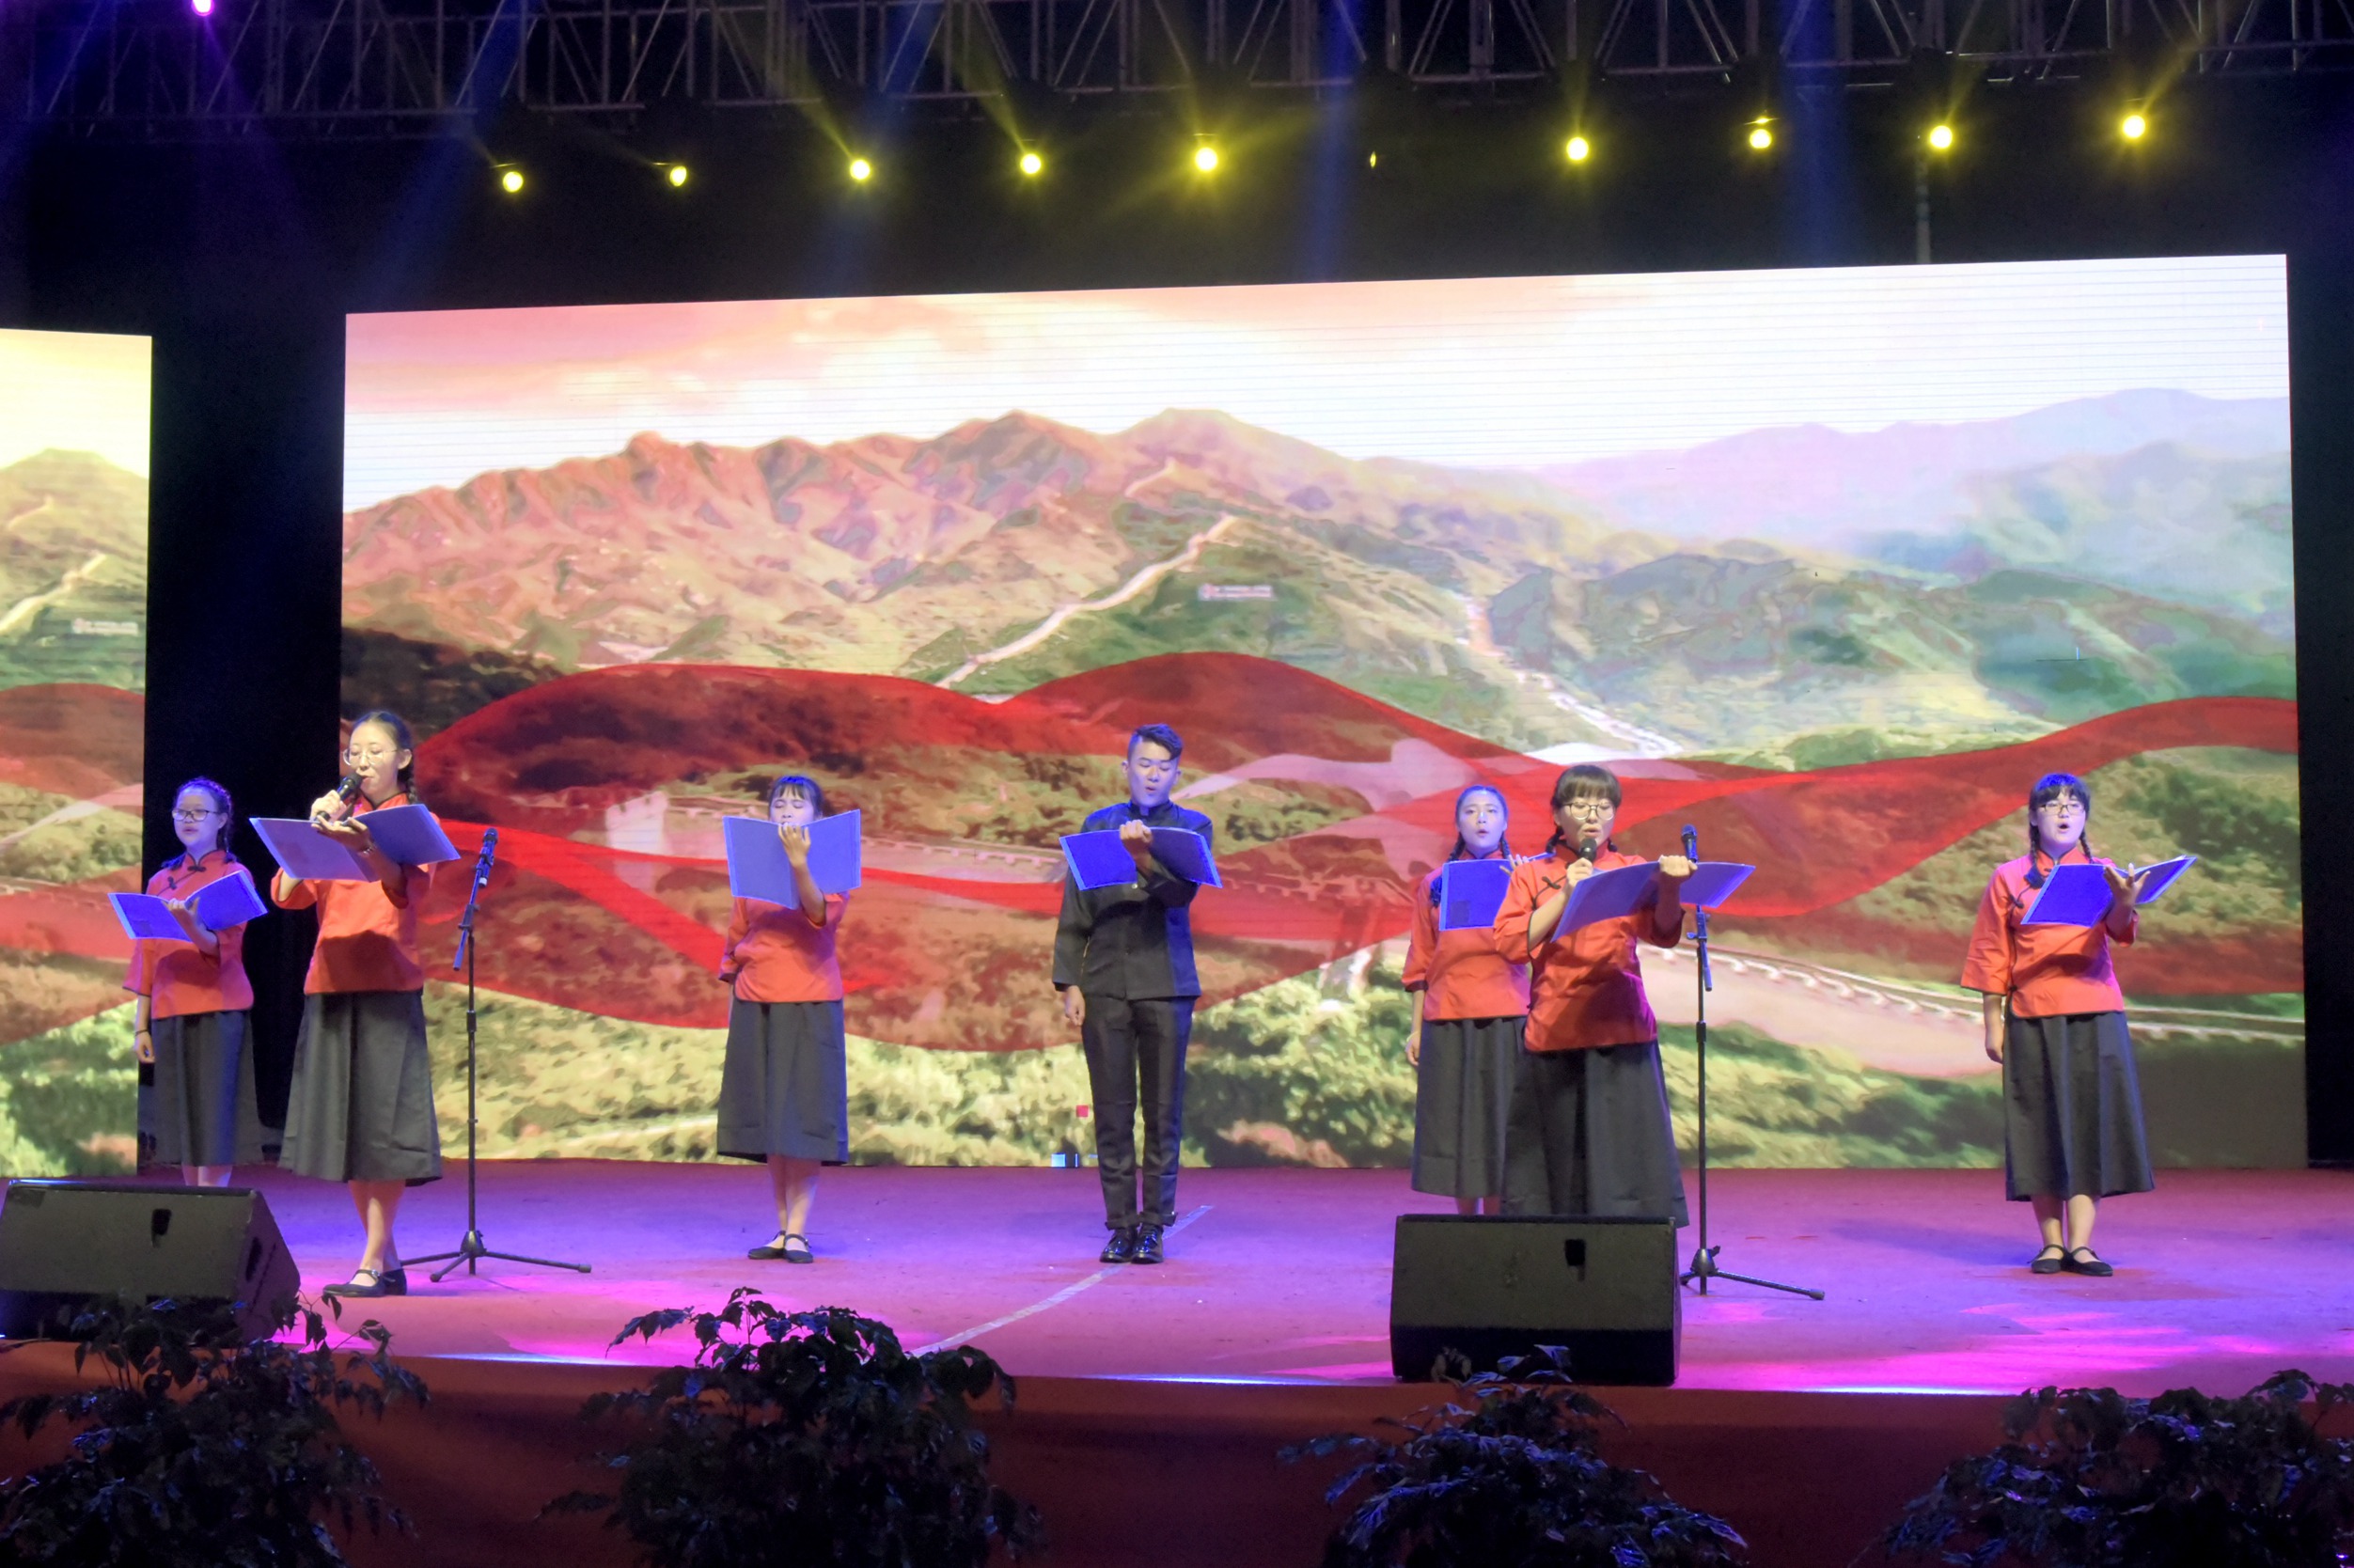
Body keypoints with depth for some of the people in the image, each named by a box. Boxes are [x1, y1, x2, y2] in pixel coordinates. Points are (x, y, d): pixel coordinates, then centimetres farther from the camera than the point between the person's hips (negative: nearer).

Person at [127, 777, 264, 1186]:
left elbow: (222, 947, -11)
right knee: (181, 1116, 2)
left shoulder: (234, 875, 1)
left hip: (217, 1009, -4)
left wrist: (191, 927, -32)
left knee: (213, 1117, -8)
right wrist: (140, 1024, 7)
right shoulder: (161, 881, 15)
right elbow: (146, 956, 13)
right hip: (168, 1010, 5)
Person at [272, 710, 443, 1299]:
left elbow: (407, 887, -16)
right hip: (329, 981, 5)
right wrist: (313, 831, -5)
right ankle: (388, 1259, 13)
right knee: (344, 1123, 6)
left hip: (387, 984, -5)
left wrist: (363, 847, -34)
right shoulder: (338, 818, 16)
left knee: (382, 1119, -8)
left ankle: (373, 1262, -4)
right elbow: (286, 894, 6)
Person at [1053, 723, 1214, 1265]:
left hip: (1165, 986, -1)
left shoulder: (1192, 827, 7)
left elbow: (1182, 891, -10)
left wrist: (1145, 856, -28)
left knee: (1163, 1111, 1)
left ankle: (1153, 1224, 7)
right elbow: (1074, 913, 11)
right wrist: (1069, 983, 4)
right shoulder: (1097, 826, 12)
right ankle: (1120, 1225, 8)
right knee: (1112, 1112, 2)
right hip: (1105, 986, 1)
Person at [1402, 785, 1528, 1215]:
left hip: (1504, 1017, -1)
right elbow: (1421, 961, 12)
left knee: (1498, 1120, -2)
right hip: (1446, 1018, 2)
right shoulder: (1435, 883, 12)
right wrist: (1417, 1028, 8)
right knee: (1454, 1123, 2)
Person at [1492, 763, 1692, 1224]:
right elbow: (1510, 944, -3)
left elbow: (1663, 933, -5)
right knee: (1557, 1150, 0)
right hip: (1553, 1030, 0)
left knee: (1622, 1147, -6)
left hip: (1620, 1030, 0)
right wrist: (1566, 895, -9)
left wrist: (1669, 888, -25)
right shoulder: (1531, 875, 11)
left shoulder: (1632, 871, 12)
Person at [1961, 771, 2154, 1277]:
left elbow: (2120, 931, -11)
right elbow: (1993, 956, 7)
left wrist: (2125, 903, -34)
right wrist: (1993, 1021, 0)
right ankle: (2051, 1242, 7)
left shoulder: (2103, 874, 8)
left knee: (2091, 1120, -4)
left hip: (2094, 1014, 0)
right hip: (2031, 1017, 0)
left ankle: (2081, 1243, -3)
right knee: (2040, 1126, 0)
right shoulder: (2009, 878, 7)